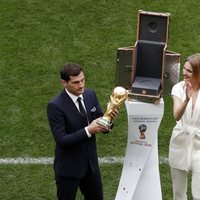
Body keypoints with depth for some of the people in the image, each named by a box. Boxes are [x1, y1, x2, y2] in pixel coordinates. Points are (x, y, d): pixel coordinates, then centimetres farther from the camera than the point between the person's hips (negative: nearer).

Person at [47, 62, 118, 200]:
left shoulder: (90, 95, -3)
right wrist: (88, 130, -32)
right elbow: (62, 140, -24)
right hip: (68, 167, -6)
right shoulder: (55, 106, -21)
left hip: (91, 163, 6)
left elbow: (103, 126, 3)